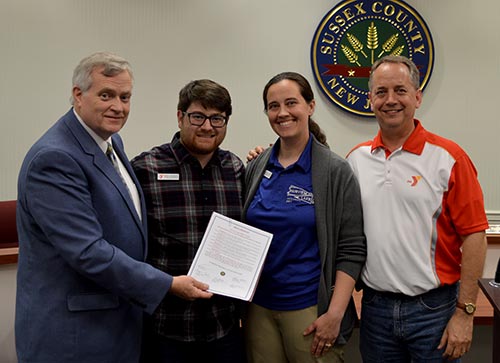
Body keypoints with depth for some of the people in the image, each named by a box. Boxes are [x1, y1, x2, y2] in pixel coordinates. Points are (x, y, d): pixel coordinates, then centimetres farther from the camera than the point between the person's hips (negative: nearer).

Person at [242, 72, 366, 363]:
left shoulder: (335, 171, -7)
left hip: (309, 309, -3)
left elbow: (352, 250, -8)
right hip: (259, 307, 4)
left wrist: (335, 314, -14)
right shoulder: (257, 167, 4)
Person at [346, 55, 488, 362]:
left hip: (433, 308, -3)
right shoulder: (357, 158, 3)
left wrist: (465, 312, -10)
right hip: (374, 305, 3)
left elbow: (474, 235, -9)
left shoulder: (448, 157, -8)